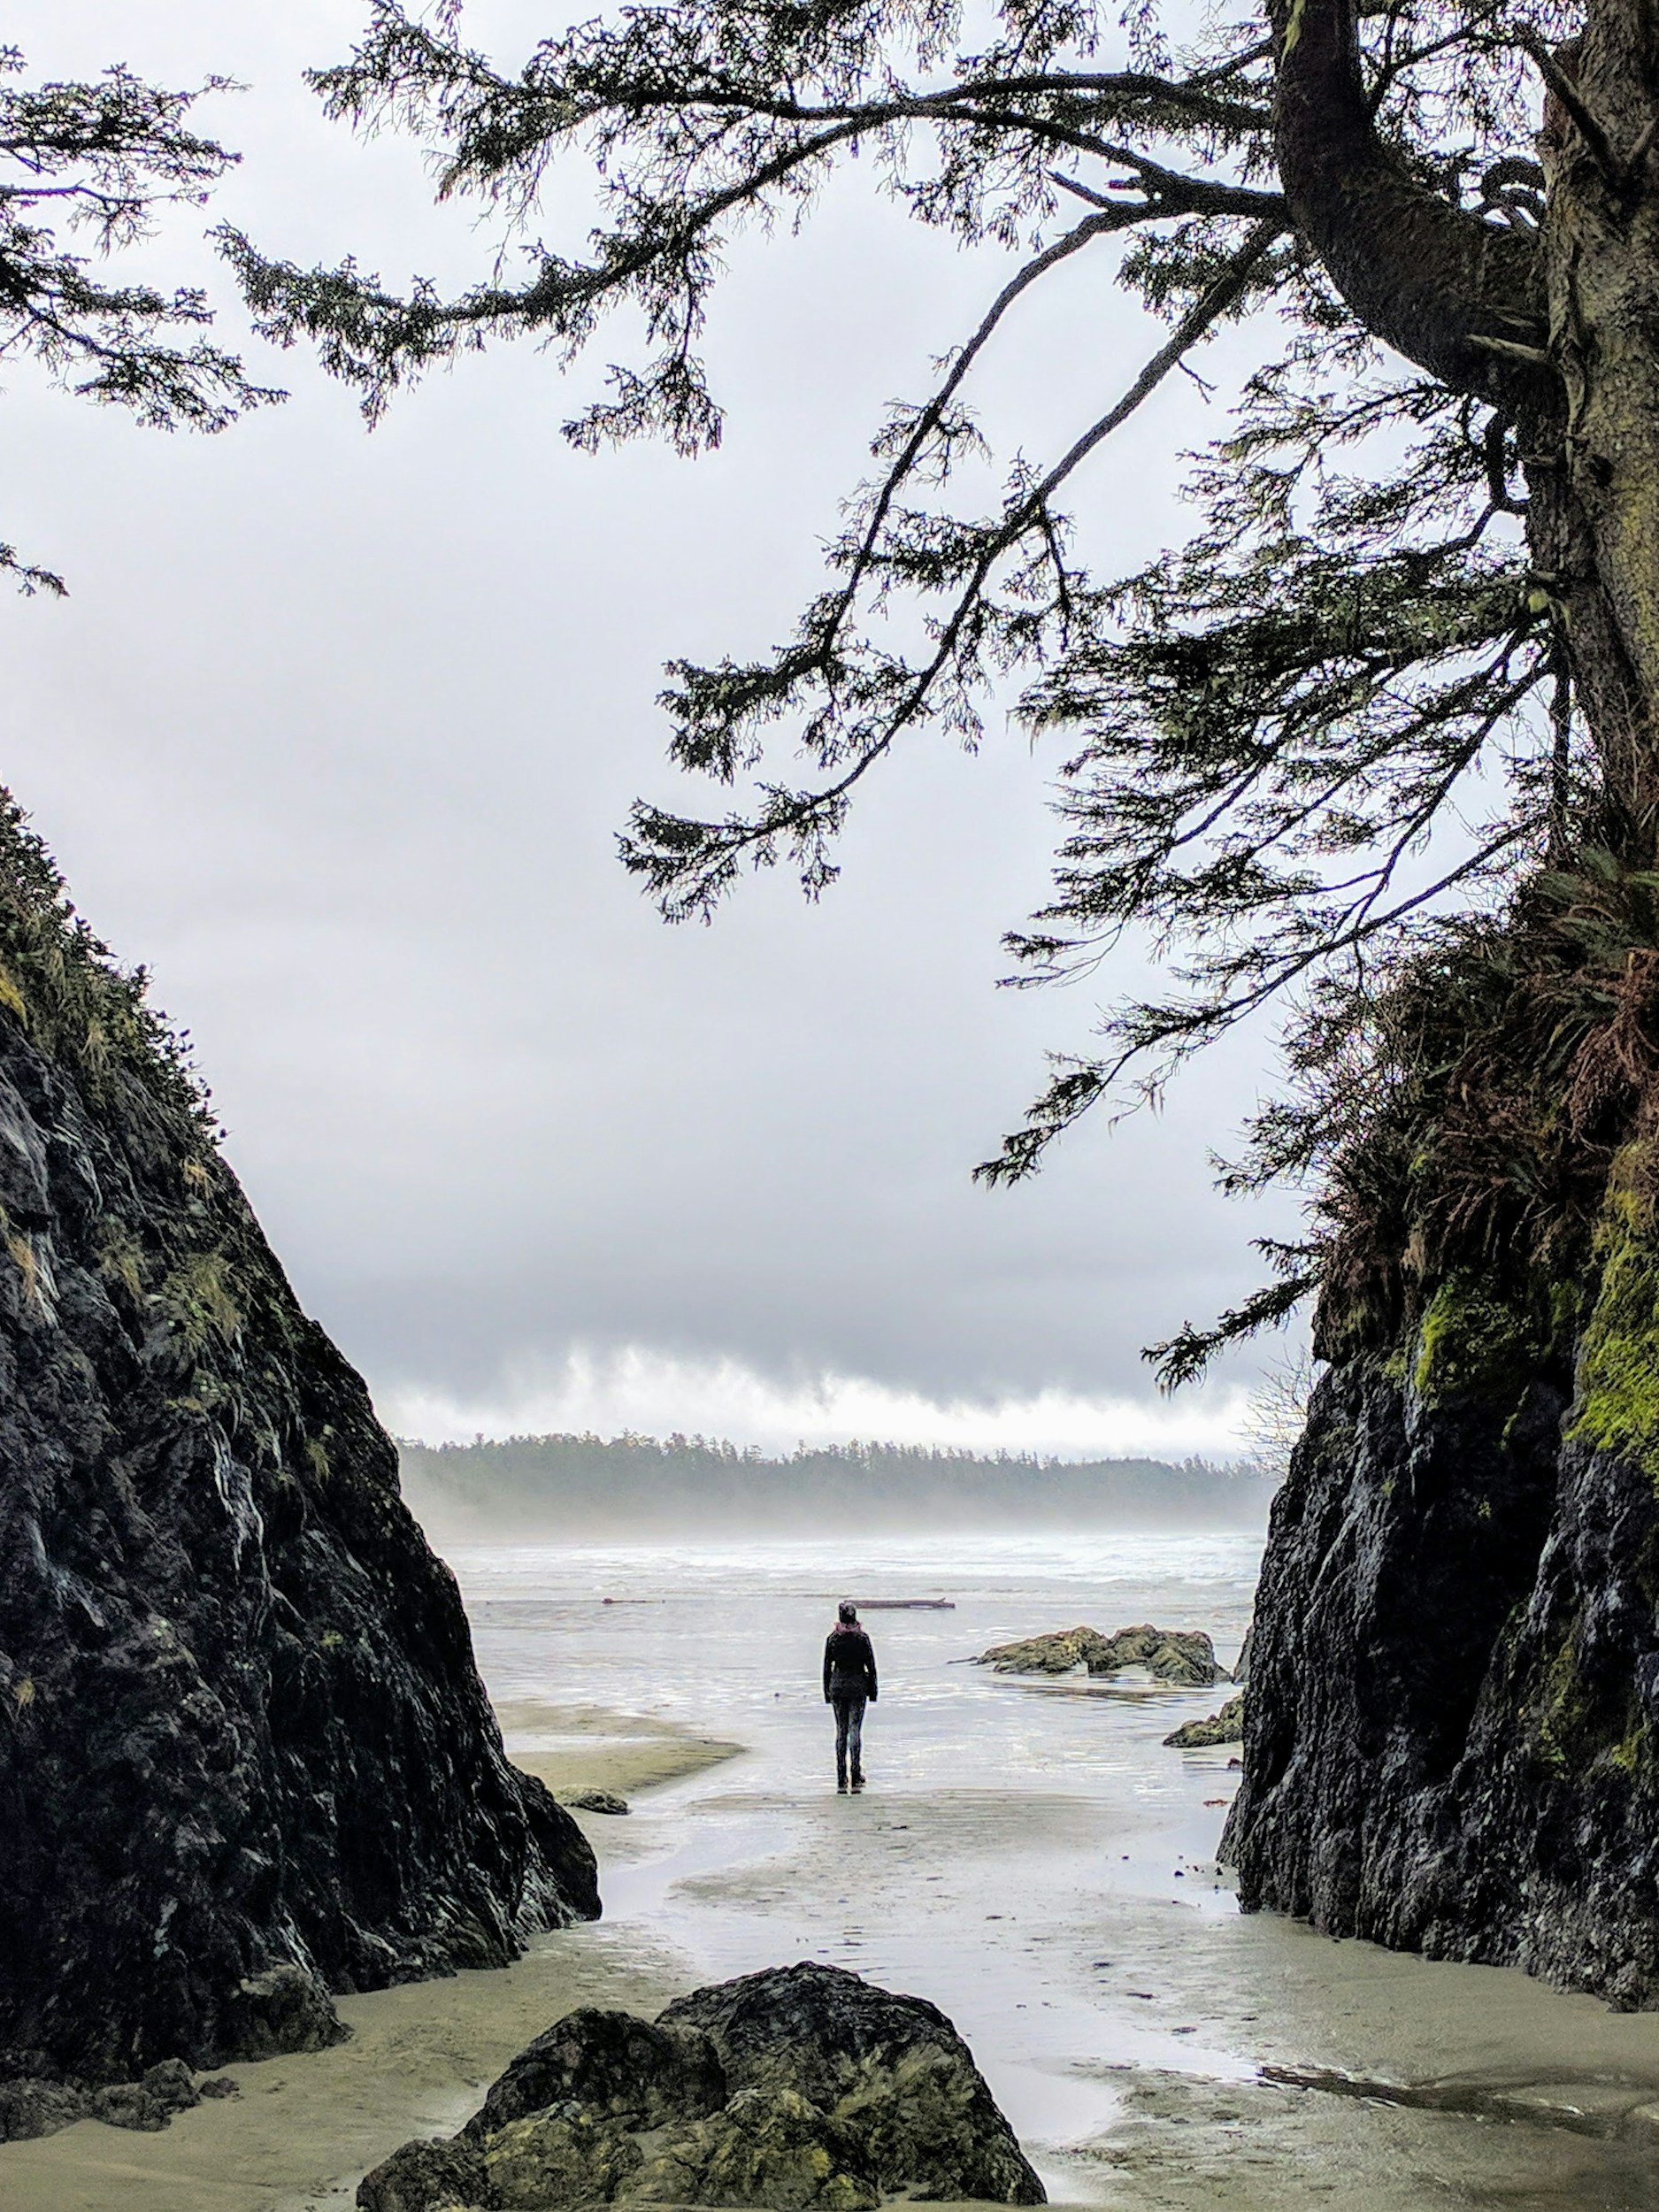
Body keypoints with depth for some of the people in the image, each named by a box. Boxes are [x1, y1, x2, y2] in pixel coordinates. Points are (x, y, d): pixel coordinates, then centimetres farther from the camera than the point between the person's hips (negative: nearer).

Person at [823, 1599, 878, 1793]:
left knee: (841, 1732, 8)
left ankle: (841, 1780, 6)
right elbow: (871, 1666, -3)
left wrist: (827, 1693, 10)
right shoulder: (862, 1637, -6)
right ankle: (856, 1778, -5)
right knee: (855, 1731, 0)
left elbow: (827, 1667, 2)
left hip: (838, 1686, 2)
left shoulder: (832, 1638, -1)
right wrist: (873, 1692, 5)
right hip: (858, 1686, -1)